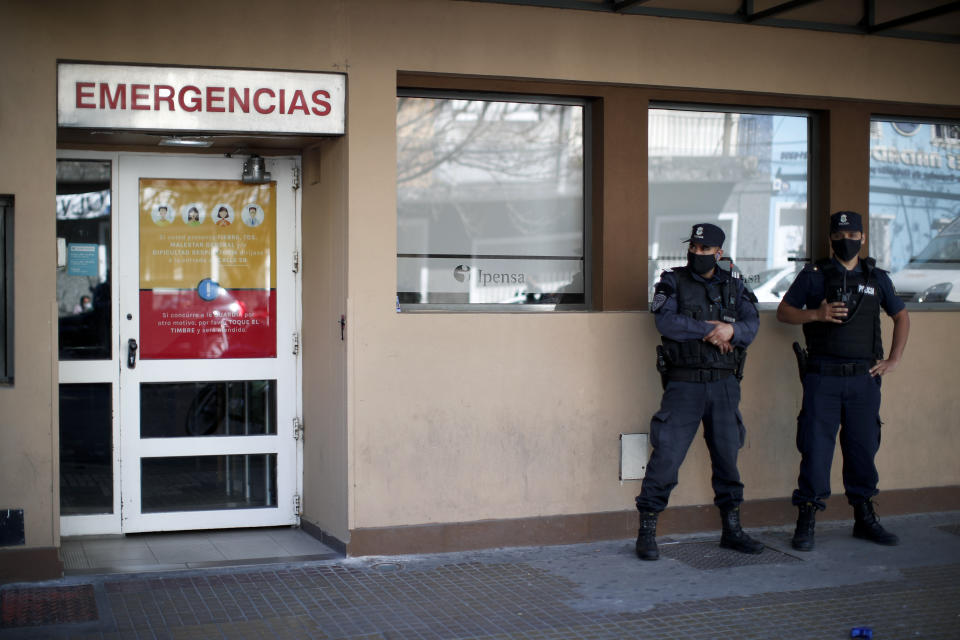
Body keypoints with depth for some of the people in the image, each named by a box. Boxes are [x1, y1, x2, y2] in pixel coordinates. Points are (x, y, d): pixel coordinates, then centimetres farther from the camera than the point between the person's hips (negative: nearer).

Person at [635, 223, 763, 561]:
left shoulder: (734, 286, 11)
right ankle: (647, 531, 2)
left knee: (727, 456, 10)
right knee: (667, 456, -7)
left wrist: (732, 330, -23)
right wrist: (709, 330, -13)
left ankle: (732, 529, 24)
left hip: (725, 384, 4)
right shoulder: (672, 282, 2)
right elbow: (666, 322, -14)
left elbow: (752, 325, -1)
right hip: (684, 384, -3)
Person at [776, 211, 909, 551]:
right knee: (816, 449, -4)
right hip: (823, 379, -3)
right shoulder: (813, 275, 4)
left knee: (863, 449, 9)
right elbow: (783, 311, 4)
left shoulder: (876, 278, 12)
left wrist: (893, 360, 13)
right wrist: (816, 314, -14)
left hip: (864, 379, 3)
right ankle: (806, 523, 3)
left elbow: (901, 316, 23)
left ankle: (864, 519, 22)